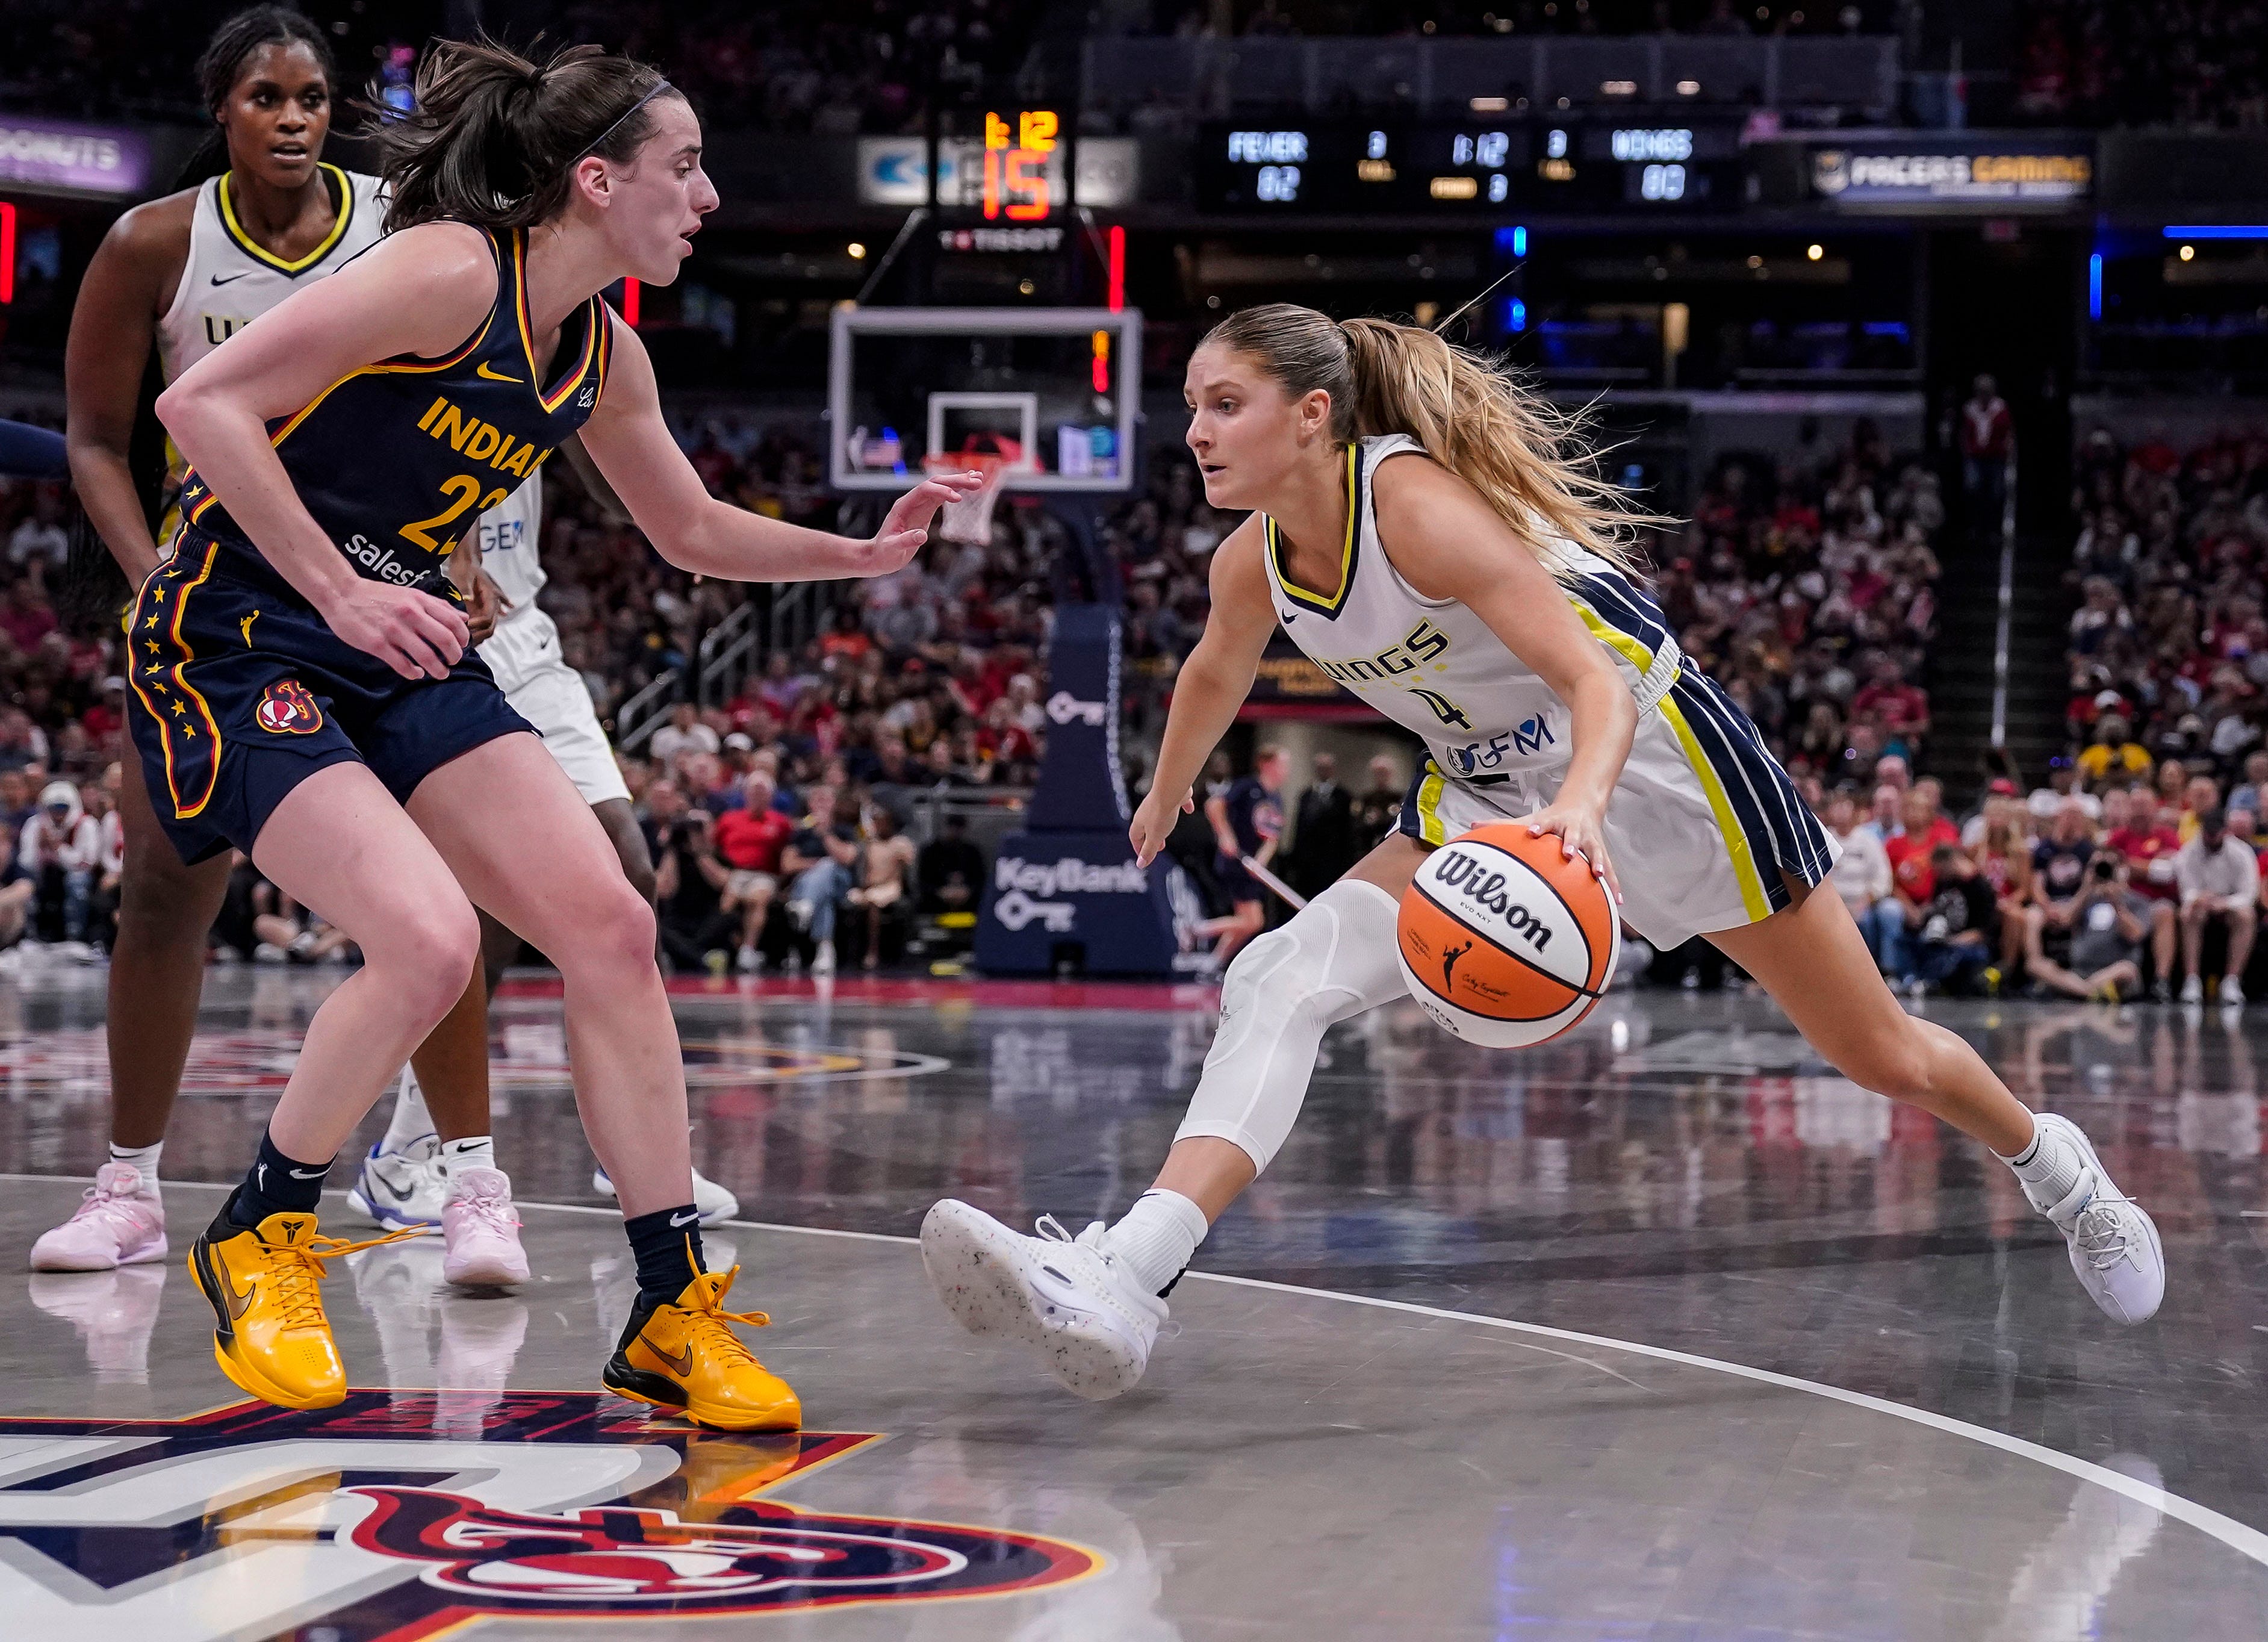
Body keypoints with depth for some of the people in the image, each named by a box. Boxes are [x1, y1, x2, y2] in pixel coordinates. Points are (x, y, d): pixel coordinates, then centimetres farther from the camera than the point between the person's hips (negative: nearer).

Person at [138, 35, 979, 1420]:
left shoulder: (604, 356, 7)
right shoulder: (449, 270, -19)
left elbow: (696, 534, 24)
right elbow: (204, 402, -22)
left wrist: (865, 552, 11)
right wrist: (340, 593, -24)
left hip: (408, 652, 8)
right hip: (241, 642, -8)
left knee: (611, 928, -5)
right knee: (430, 941, -25)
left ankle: (674, 1316, 3)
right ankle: (261, 1236, 1)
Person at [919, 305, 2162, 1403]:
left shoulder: (1418, 504, -29)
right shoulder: (1255, 563, -7)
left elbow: (1595, 680, -33)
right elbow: (1216, 677, 16)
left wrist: (1580, 809, -52)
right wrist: (1165, 799, 31)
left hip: (1657, 767, -6)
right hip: (1491, 805, 6)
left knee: (1882, 1057, 8)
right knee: (1280, 982, -18)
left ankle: (2055, 1168, 41)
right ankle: (1121, 1284, -32)